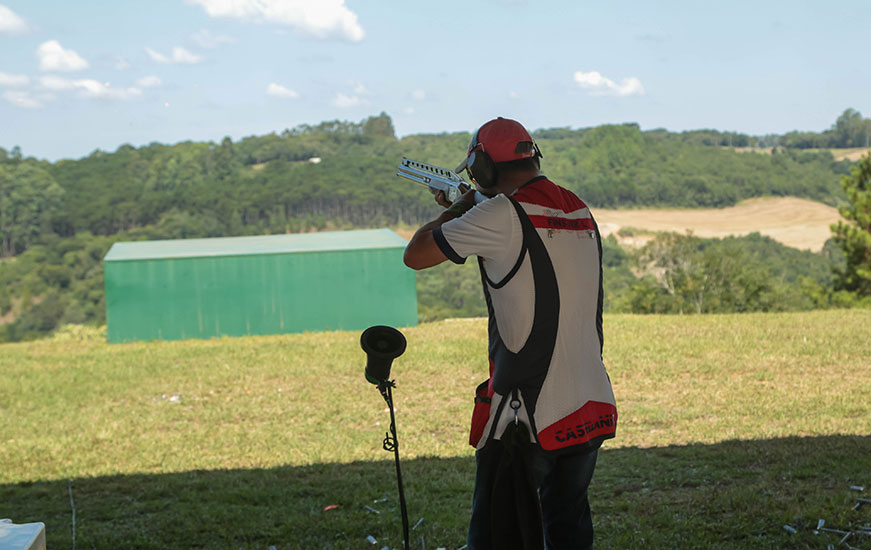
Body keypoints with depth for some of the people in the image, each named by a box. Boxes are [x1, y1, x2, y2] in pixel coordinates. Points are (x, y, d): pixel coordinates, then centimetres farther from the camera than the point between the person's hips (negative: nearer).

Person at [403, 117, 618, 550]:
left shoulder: (503, 213, -14)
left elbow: (416, 255, -4)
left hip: (526, 412, -7)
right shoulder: (580, 211, 10)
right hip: (593, 408, 7)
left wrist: (455, 209, 13)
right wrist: (463, 213, 27)